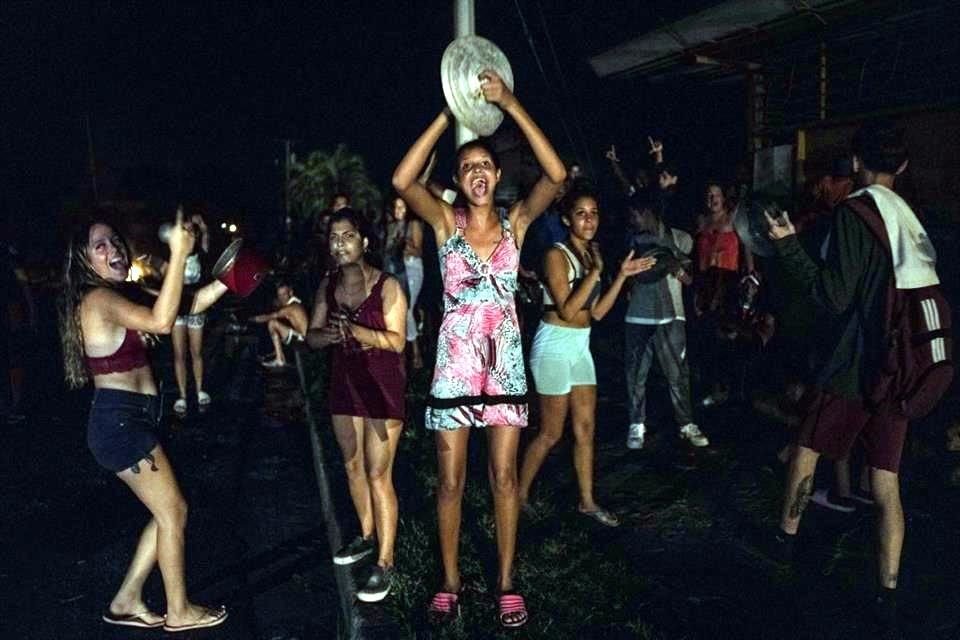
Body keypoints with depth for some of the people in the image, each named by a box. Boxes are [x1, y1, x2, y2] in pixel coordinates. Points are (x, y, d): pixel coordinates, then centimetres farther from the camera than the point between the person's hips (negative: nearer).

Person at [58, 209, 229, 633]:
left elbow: (188, 307, 14)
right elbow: (161, 322, -33)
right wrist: (179, 255, -34)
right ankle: (179, 613, 16)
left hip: (130, 420, 10)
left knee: (166, 514, 15)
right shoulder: (99, 298, -16)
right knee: (173, 511, 1)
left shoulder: (123, 294, 14)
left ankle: (126, 603, 26)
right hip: (120, 421, -10)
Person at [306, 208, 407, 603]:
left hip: (382, 387, -6)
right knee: (352, 466, 17)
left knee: (378, 474, -6)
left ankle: (385, 563, 2)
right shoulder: (328, 285, 5)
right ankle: (367, 536, 36)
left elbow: (397, 340, -17)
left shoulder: (387, 286, -12)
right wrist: (330, 335, -19)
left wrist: (354, 330, -29)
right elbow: (312, 336, 4)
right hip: (344, 384, 6)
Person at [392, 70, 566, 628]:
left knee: (504, 478, 8)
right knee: (452, 482, 8)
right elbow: (402, 181, -18)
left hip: (505, 363, 1)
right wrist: (447, 115, -19)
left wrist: (511, 105, -19)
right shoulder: (446, 221, -1)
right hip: (455, 364, 0)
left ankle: (507, 583, 23)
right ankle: (450, 582, 24)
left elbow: (557, 175, -15)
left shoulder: (516, 222, 1)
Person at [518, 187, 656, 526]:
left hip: (580, 346, 8)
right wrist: (596, 272, -23)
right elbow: (567, 311, -21)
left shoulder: (590, 255, 9)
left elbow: (596, 312, 8)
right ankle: (519, 497, 18)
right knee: (551, 433, 1)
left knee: (586, 427, 11)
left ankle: (587, 501, 23)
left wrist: (622, 275, 3)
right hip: (555, 346, -8)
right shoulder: (557, 255, -15)